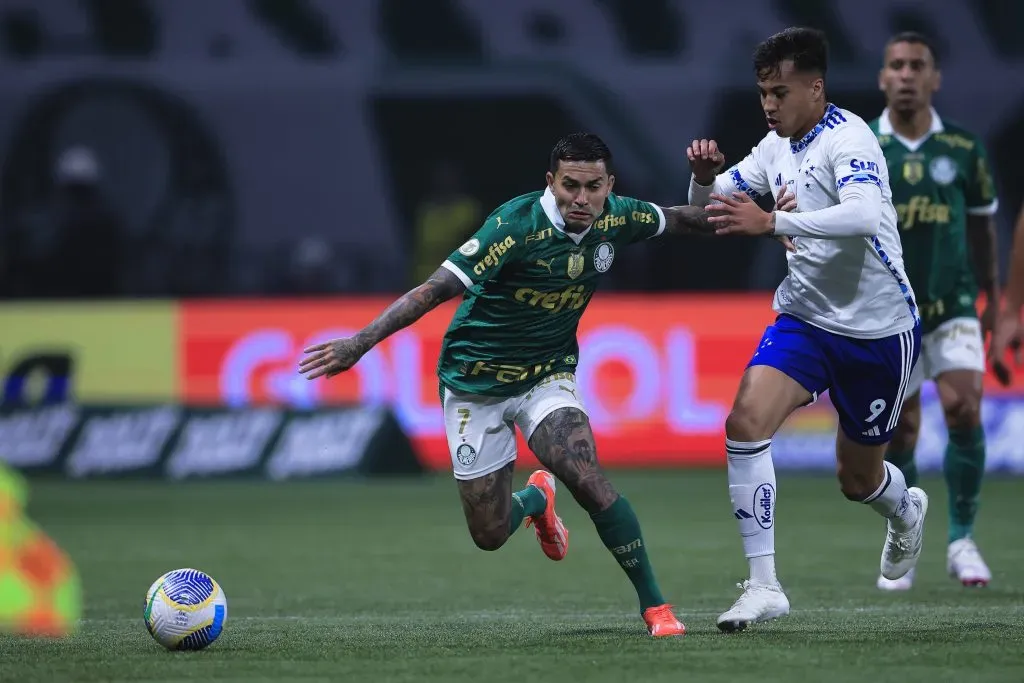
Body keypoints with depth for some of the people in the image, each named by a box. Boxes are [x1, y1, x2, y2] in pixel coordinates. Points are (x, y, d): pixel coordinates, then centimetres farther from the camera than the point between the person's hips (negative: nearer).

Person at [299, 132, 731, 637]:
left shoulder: (616, 219, -11)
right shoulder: (518, 224, -28)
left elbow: (680, 219, 13)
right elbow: (437, 288, -31)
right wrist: (361, 342, -38)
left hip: (547, 373, 2)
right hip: (475, 378, -2)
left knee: (586, 478, -26)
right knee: (490, 536, 3)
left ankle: (654, 604, -12)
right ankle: (536, 498, 41)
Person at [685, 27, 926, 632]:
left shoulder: (848, 139, -21)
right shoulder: (777, 146, 3)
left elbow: (865, 215, -39)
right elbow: (710, 204, 12)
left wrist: (770, 222, -46)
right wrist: (705, 174, -12)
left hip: (878, 329, -5)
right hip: (804, 317, 6)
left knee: (858, 478, 10)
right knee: (746, 421, -20)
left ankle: (906, 511, 49)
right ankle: (764, 586, -16)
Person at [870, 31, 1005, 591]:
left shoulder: (964, 149, 1)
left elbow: (983, 227, 12)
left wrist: (993, 302, 15)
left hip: (953, 307, 0)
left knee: (964, 410, -16)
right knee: (898, 434, 0)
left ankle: (962, 539, -2)